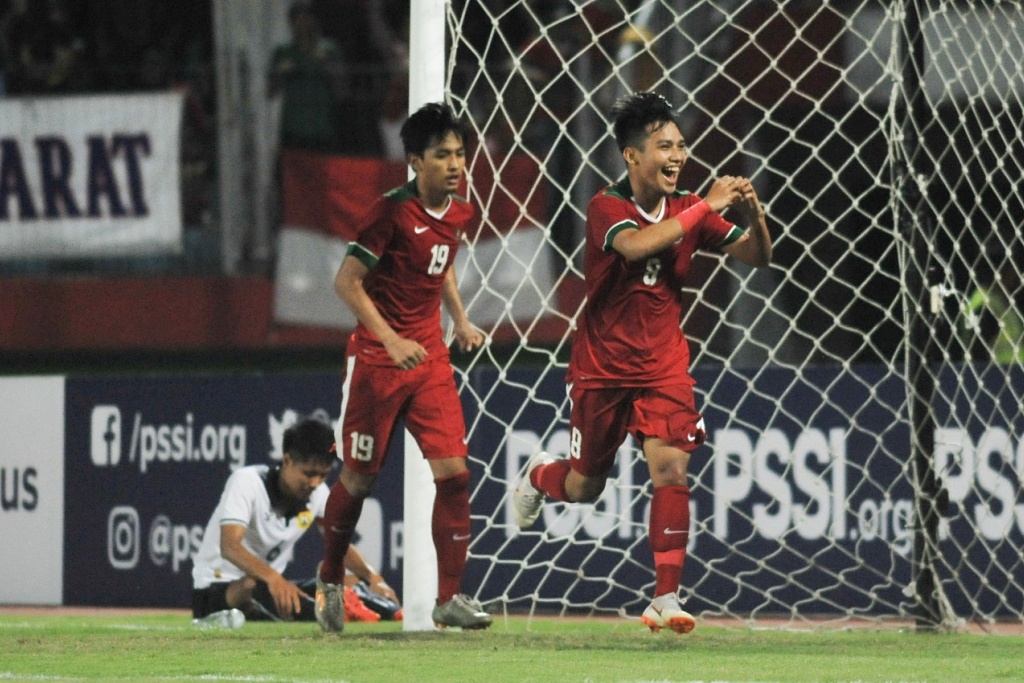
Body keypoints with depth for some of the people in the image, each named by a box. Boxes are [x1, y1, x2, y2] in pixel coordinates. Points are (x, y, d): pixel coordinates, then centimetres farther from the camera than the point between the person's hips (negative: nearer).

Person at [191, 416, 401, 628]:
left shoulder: (318, 492, 1)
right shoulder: (247, 482, -19)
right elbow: (229, 546, -32)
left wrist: (371, 577, -11)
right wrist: (272, 577, -50)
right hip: (215, 590, -8)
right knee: (255, 587, -41)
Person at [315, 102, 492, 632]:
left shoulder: (459, 213, 4)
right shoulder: (391, 212, -17)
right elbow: (346, 282, -16)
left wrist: (460, 320, 13)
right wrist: (391, 340, -23)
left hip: (431, 358, 5)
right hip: (377, 359, -5)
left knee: (453, 472, -7)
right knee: (359, 475, 6)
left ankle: (450, 598, -4)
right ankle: (329, 579, 28)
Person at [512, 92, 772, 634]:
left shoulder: (688, 211, -2)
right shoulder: (607, 207, -15)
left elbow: (757, 258, -2)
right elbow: (635, 244, -37)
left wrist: (753, 217, -23)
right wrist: (705, 207, -36)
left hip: (663, 367, 3)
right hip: (602, 368, -2)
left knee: (671, 469, -16)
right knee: (584, 488, 10)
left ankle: (666, 599, -14)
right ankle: (539, 475, 47)